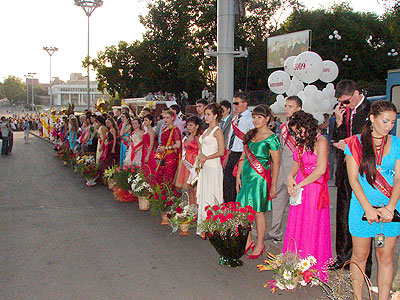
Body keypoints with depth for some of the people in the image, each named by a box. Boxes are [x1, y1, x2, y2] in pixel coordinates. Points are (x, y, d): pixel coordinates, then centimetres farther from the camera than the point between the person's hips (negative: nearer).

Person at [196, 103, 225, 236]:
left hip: (213, 166, -8)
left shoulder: (217, 131, -7)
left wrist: (206, 158, -9)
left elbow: (221, 152, -13)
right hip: (204, 167, 8)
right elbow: (201, 148, 21)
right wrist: (200, 156, 0)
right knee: (202, 196, 9)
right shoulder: (206, 131, 17)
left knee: (211, 197, -8)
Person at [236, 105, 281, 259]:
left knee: (257, 211, 0)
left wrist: (273, 185, -9)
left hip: (260, 178, -6)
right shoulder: (250, 135, 12)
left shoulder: (271, 138, -7)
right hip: (246, 176, 6)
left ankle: (260, 245, 13)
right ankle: (248, 242, 20)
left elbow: (276, 163, -7)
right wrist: (238, 177, 10)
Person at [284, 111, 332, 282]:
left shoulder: (320, 142, -11)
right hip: (299, 190, 7)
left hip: (315, 189, -7)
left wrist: (299, 185, -13)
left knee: (313, 228, -1)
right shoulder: (301, 142, 11)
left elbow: (320, 170, -17)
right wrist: (291, 177, 0)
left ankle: (314, 271, 11)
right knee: (296, 227, 8)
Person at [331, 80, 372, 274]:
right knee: (343, 215, 13)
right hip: (344, 170, 6)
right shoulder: (343, 110, 9)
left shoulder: (371, 110, -9)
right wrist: (339, 122, -3)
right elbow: (337, 141, 11)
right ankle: (343, 256, 27)